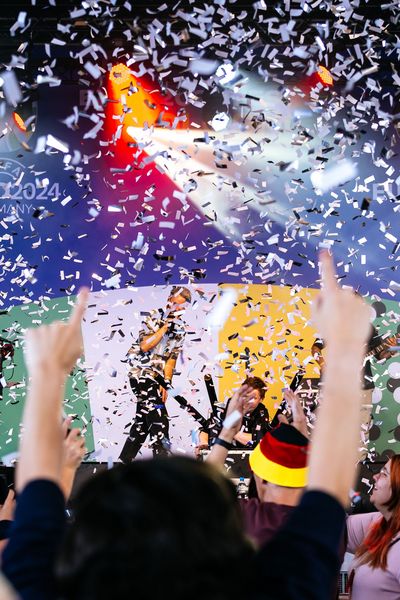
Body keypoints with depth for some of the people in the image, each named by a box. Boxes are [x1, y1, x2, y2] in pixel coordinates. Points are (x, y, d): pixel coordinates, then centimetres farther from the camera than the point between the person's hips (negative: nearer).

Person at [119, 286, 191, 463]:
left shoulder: (180, 328, 10)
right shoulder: (155, 317, -8)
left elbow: (172, 358, 9)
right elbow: (145, 346, -20)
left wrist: (166, 382, -1)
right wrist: (166, 325, -20)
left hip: (156, 377, 7)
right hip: (141, 373, -7)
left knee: (143, 420, 10)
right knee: (159, 418, -14)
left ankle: (124, 460, 18)